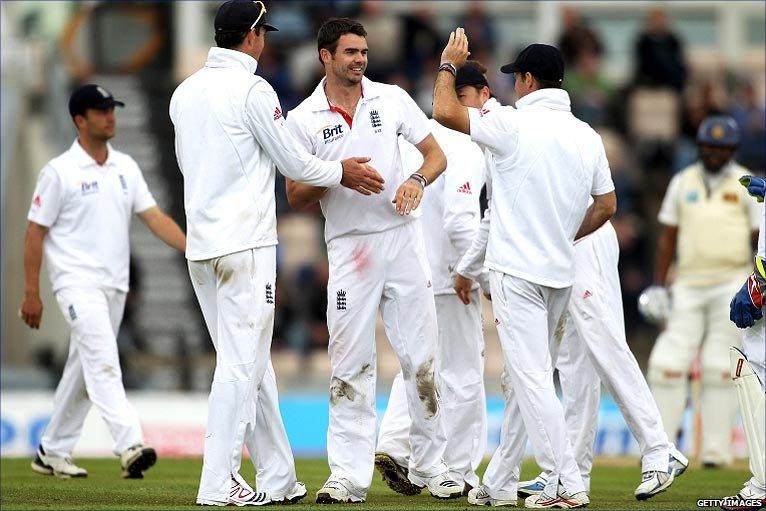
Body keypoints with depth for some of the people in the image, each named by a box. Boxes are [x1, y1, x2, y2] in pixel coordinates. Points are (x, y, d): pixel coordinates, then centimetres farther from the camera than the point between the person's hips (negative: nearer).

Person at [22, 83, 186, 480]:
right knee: (103, 361, -20)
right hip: (77, 282, -7)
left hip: (115, 284, 7)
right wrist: (31, 293, -8)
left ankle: (52, 452, 23)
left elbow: (153, 216, 5)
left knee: (85, 369, 12)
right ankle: (130, 446, -32)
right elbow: (35, 232, -5)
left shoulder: (125, 167, 10)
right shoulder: (59, 172, -7)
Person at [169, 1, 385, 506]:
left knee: (252, 363, 13)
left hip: (201, 245, 8)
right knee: (242, 362, -6)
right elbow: (292, 162, -6)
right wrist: (342, 172, 11)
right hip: (245, 243, -8)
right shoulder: (252, 89, -10)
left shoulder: (185, 92, 11)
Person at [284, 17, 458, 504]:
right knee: (351, 363, -3)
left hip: (404, 239, 2)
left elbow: (437, 154, 8)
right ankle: (348, 476, -1)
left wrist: (417, 180, -13)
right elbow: (296, 197, 1)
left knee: (422, 357, 3)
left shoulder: (391, 98, 5)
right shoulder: (303, 119, 1)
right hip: (349, 244, -2)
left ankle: (431, 466, 12)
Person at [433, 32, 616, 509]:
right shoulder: (587, 136, 8)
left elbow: (445, 111, -12)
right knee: (528, 376, 15)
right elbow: (607, 205, 12)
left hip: (517, 271, -7)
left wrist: (449, 63, 5)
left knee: (531, 377, -9)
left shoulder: (516, 124, -12)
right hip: (561, 272, 7)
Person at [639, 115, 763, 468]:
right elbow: (667, 237, 13)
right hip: (688, 286, 3)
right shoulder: (682, 183, 11)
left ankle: (716, 449, -3)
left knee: (719, 366, -6)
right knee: (669, 361, -5)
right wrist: (658, 286, 7)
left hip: (732, 282, -3)